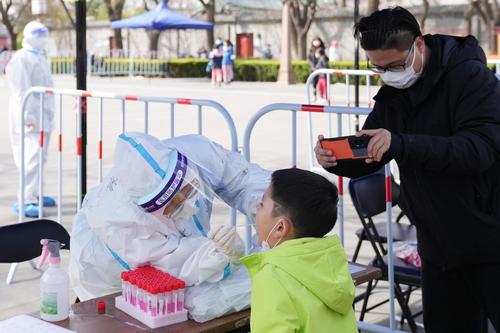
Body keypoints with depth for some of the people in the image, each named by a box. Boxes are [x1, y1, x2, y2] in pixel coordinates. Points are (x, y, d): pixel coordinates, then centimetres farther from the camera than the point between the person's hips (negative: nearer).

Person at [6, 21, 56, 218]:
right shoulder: (21, 59, -11)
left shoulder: (41, 58, 21)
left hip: (43, 117, 10)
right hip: (29, 119, -10)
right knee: (31, 158, -15)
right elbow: (21, 90, -18)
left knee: (39, 157, 16)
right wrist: (28, 114, -23)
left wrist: (49, 115, 25)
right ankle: (26, 200, -15)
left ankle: (34, 194, 27)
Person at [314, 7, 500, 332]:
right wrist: (336, 160, -13)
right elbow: (366, 160, 10)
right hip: (438, 247, 7)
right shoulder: (392, 96, 7)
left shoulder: (470, 76, -14)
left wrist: (403, 144, -37)